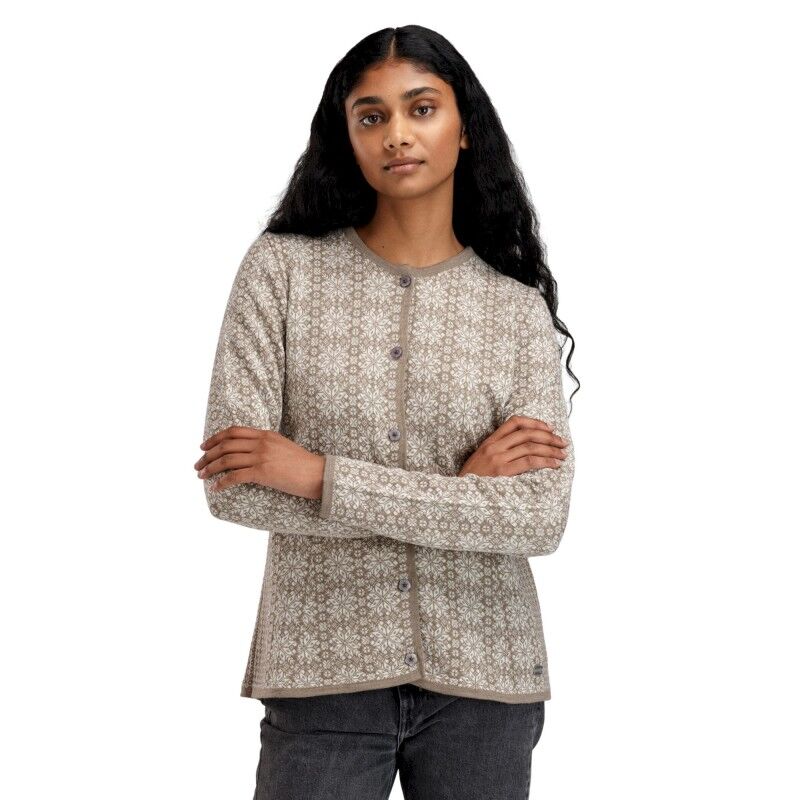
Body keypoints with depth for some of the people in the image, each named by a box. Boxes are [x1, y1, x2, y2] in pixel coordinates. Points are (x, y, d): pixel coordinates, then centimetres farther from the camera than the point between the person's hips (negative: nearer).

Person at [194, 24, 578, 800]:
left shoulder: (518, 308, -1)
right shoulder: (281, 269, -3)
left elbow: (542, 517, -12)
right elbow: (231, 487, -11)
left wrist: (321, 475, -17)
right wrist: (457, 490, -12)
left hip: (481, 680, 2)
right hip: (323, 675, -1)